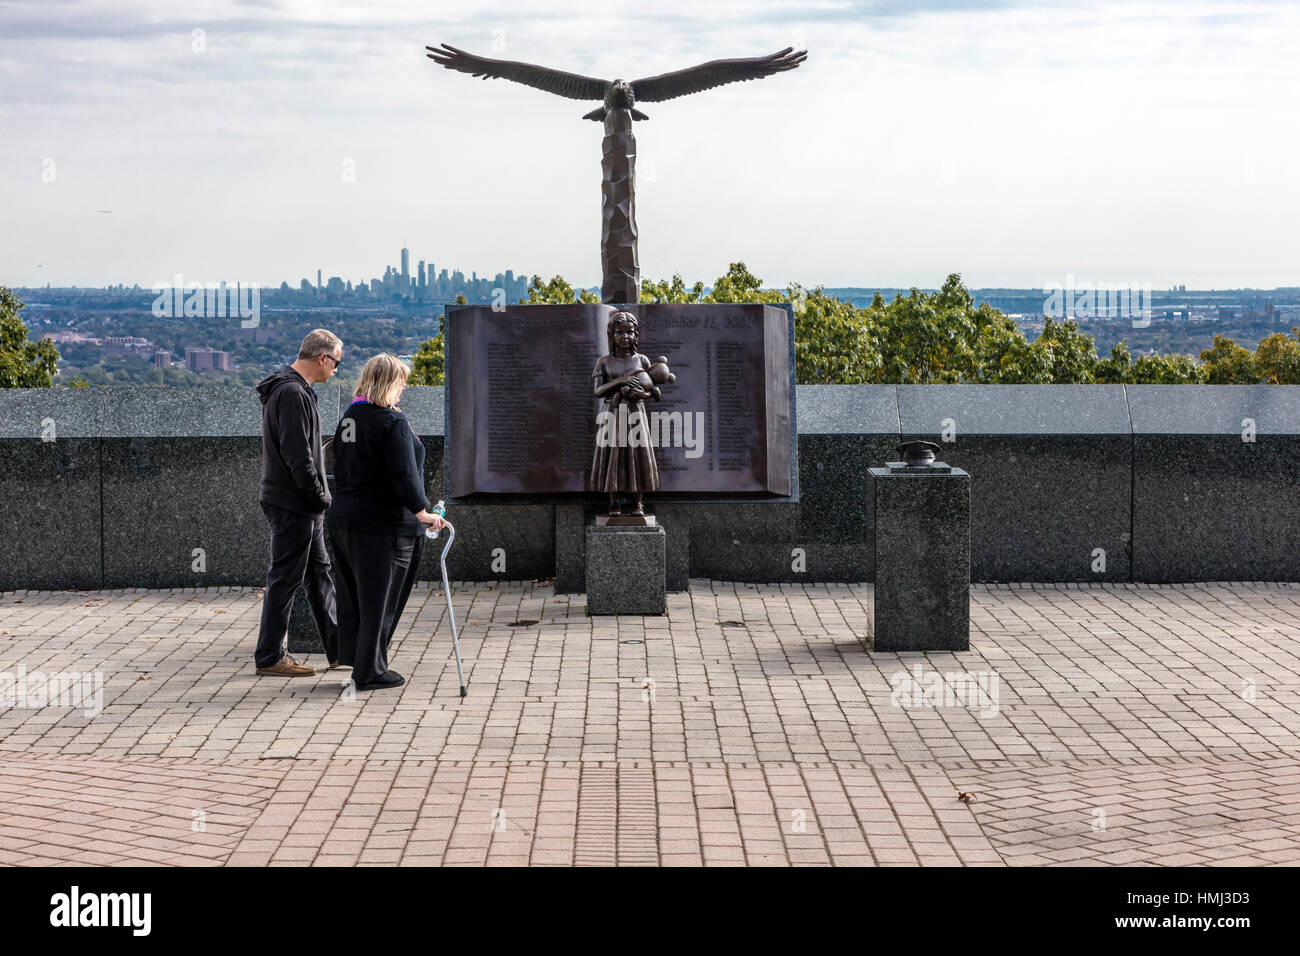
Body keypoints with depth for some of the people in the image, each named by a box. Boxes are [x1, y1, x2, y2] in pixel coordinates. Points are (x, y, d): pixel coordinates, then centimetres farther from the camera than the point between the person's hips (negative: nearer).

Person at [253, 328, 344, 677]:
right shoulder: (292, 393, -19)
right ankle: (269, 658, 4)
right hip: (292, 504, -11)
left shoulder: (296, 389, 16)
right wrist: (321, 497, -15)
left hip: (303, 505, 11)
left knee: (319, 573, 15)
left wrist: (319, 497, 16)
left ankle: (338, 650, 22)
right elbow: (297, 455, -24)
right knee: (285, 578, -3)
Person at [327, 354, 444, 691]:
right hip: (383, 522, -8)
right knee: (380, 599, 0)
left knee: (354, 594, 16)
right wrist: (422, 513, -16)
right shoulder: (392, 422, -15)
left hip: (343, 517, 8)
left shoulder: (348, 418, 11)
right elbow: (404, 475, -20)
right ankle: (370, 672, 5)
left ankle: (354, 657, 23)